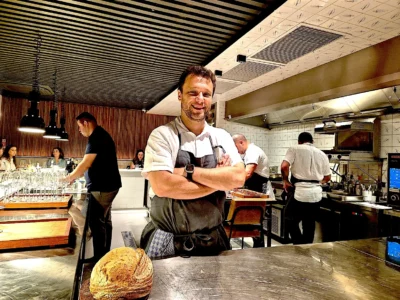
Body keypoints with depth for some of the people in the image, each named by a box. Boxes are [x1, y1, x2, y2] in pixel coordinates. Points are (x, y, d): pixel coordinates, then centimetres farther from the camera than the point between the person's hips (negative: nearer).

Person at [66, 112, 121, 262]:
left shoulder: (97, 137, -16)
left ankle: (100, 259, 4)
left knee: (96, 222, -5)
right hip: (106, 185, 11)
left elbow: (86, 164, -18)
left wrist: (70, 177, -4)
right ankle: (104, 256, 24)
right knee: (104, 221, 14)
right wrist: (75, 176, 18)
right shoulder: (100, 135, 17)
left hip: (102, 187, -11)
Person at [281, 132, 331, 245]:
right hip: (316, 193, 5)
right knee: (309, 225, 17)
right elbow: (327, 177, 17)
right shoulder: (322, 154, 13)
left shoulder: (295, 149, -1)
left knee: (292, 221, 12)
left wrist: (285, 181, -1)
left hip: (299, 192, -5)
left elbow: (284, 166, -16)